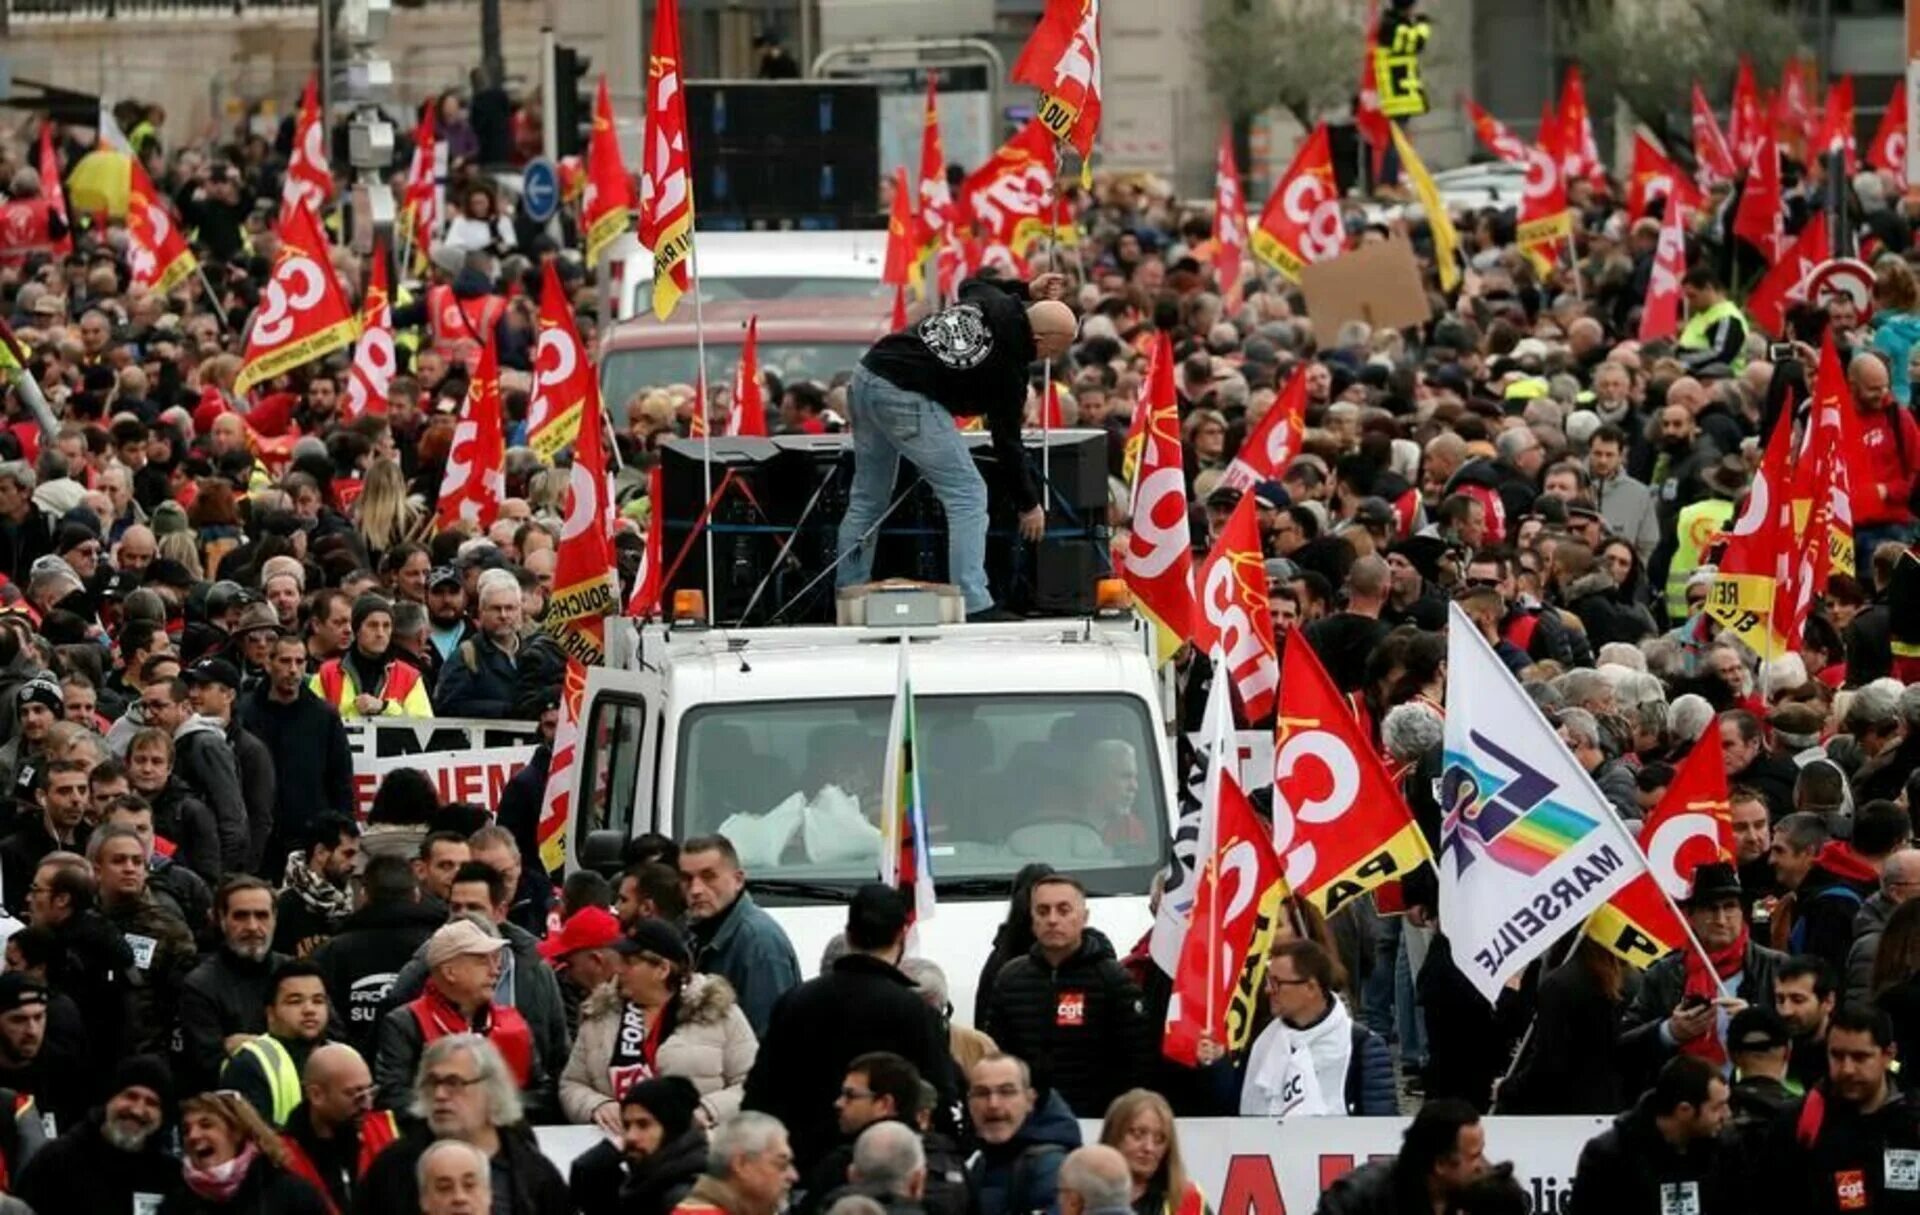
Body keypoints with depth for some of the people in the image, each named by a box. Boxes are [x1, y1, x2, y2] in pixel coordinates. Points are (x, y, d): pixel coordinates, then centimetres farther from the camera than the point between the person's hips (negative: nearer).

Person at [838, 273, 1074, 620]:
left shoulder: (991, 301, 9)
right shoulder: (1008, 366, -7)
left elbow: (969, 285, 36)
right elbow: (1007, 441, 1)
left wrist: (1026, 289, 31)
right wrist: (1027, 505, 12)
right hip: (906, 398, -9)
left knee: (867, 498, 19)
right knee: (967, 494, -3)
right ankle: (973, 605, -10)